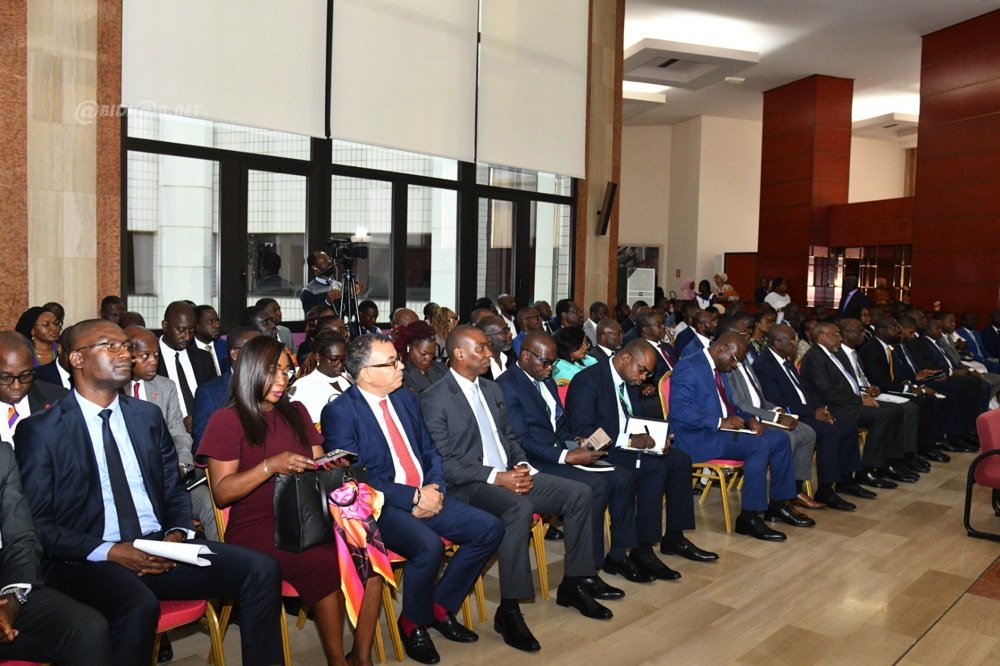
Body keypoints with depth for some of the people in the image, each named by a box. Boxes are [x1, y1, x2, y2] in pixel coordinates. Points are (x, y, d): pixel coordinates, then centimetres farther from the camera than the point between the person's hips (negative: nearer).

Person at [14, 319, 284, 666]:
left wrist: (177, 534, -4)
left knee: (261, 569, -14)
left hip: (158, 547, 5)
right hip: (89, 560, -4)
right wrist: (111, 552, -16)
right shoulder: (41, 430, -2)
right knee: (139, 604, -37)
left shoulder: (148, 415, 12)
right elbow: (36, 524, -5)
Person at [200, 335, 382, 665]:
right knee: (326, 564, -31)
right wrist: (270, 466, -20)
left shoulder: (296, 412, 18)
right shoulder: (227, 420, 1)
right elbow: (222, 493, -6)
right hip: (256, 527, -5)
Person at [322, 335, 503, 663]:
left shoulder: (406, 399, 12)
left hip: (426, 496, 7)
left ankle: (440, 605, 11)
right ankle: (412, 623, -1)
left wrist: (434, 487, -5)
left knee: (489, 528, -8)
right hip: (380, 506, -7)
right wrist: (413, 497, -19)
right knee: (429, 546, -33)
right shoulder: (339, 412, -10)